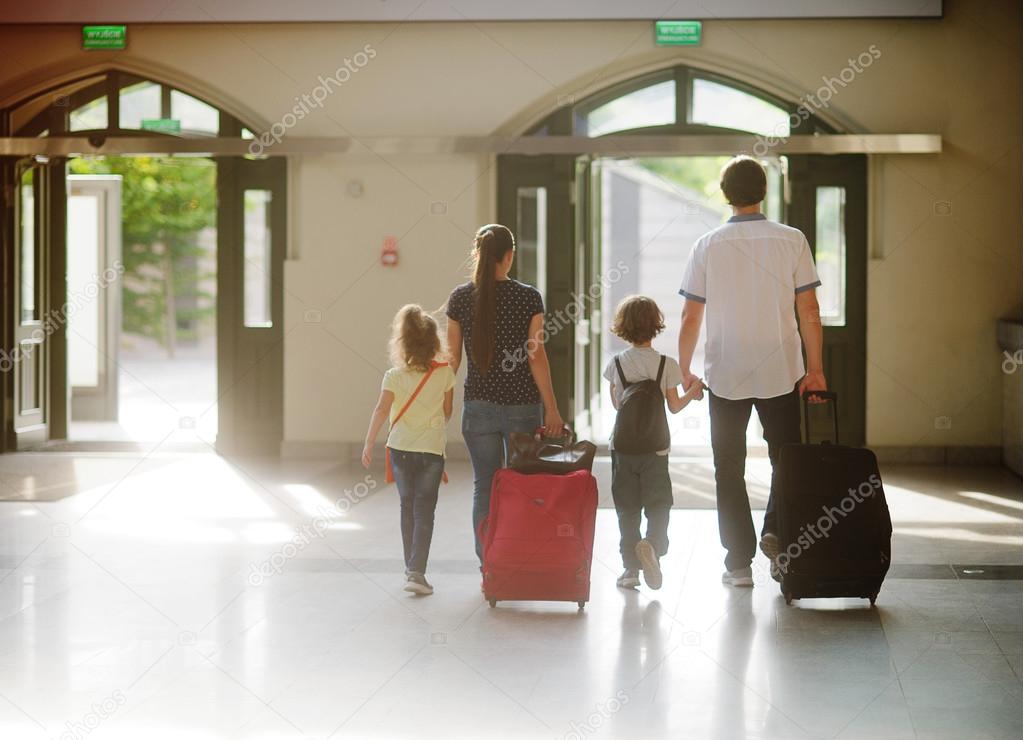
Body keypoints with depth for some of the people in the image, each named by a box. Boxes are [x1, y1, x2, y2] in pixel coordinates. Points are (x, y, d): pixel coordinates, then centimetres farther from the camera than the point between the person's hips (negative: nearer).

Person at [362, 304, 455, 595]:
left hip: (401, 448, 1)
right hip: (432, 449, -1)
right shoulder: (445, 373, -4)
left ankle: (411, 568, 23)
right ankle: (416, 572, -13)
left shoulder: (394, 376, -6)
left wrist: (369, 443, -9)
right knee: (424, 511, -2)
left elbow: (381, 410, -14)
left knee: (407, 507, 16)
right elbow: (447, 412, 6)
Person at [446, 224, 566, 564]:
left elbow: (452, 356, 2)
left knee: (485, 487, 8)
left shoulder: (460, 297, -1)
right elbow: (536, 356, -7)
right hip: (522, 405, -1)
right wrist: (551, 408, -2)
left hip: (478, 405, 2)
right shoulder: (528, 297, -7)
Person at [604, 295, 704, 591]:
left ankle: (631, 568, 7)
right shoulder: (666, 364, -6)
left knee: (627, 508, 7)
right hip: (655, 445, -1)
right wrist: (692, 393, 18)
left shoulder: (616, 363, -2)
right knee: (658, 505, 6)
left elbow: (615, 403, 8)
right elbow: (674, 406, 0)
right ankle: (653, 544, -22)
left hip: (623, 445, 1)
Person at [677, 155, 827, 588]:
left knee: (729, 469, 8)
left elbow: (690, 317, -1)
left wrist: (684, 370, 9)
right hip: (781, 372, 0)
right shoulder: (791, 240, -4)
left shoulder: (707, 246, -2)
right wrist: (815, 367, 4)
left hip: (725, 374, 0)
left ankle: (739, 561, 7)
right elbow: (808, 311, -4)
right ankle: (776, 531, -7)